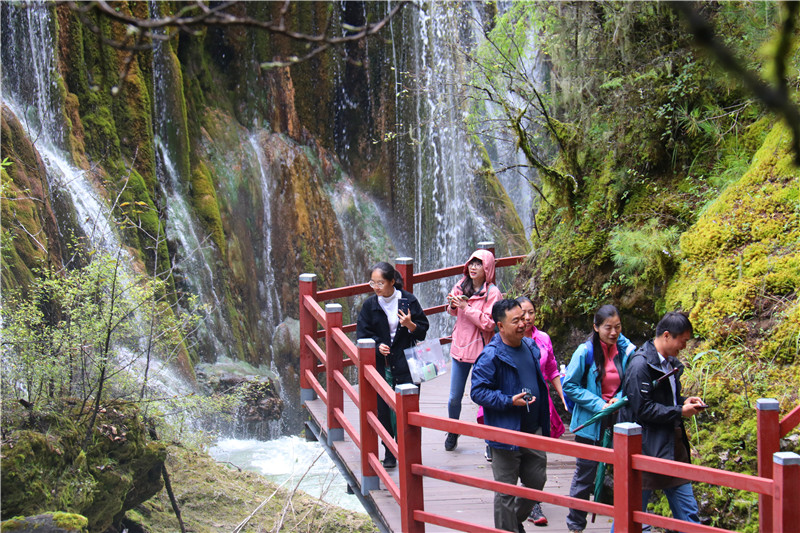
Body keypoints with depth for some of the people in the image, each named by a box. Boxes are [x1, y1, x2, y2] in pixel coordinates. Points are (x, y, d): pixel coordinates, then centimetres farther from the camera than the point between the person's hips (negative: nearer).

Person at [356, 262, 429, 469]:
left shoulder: (408, 300, -4)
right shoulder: (370, 305, 1)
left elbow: (423, 331, 2)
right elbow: (362, 335, 4)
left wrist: (410, 325, -19)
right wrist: (377, 346, -14)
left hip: (405, 363, -1)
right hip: (380, 364, 2)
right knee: (383, 410, 2)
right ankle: (389, 453, 16)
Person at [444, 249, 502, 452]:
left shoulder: (492, 293, -11)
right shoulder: (462, 286, 5)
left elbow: (489, 323, -19)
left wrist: (466, 308, -21)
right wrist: (452, 305, -3)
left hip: (481, 351, -5)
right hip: (459, 348, 5)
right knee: (454, 398, 12)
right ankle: (452, 432, 35)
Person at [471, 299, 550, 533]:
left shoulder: (530, 346, 8)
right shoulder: (491, 356, -16)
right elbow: (477, 392, -17)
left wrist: (544, 423, 20)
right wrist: (510, 401, -25)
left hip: (534, 431, 7)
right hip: (507, 433, -7)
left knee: (537, 481, 16)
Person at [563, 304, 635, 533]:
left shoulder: (626, 350, -3)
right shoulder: (585, 352, -13)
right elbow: (569, 385, -9)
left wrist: (619, 399, -11)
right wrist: (599, 404, -17)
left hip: (617, 422, 3)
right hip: (590, 423, -3)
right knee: (585, 475, 8)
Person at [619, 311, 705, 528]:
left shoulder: (670, 362, 11)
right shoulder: (640, 364, -16)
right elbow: (643, 410, -20)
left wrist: (684, 401, 4)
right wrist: (680, 412, -15)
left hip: (673, 445, 8)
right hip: (647, 447, -8)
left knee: (688, 513, 9)